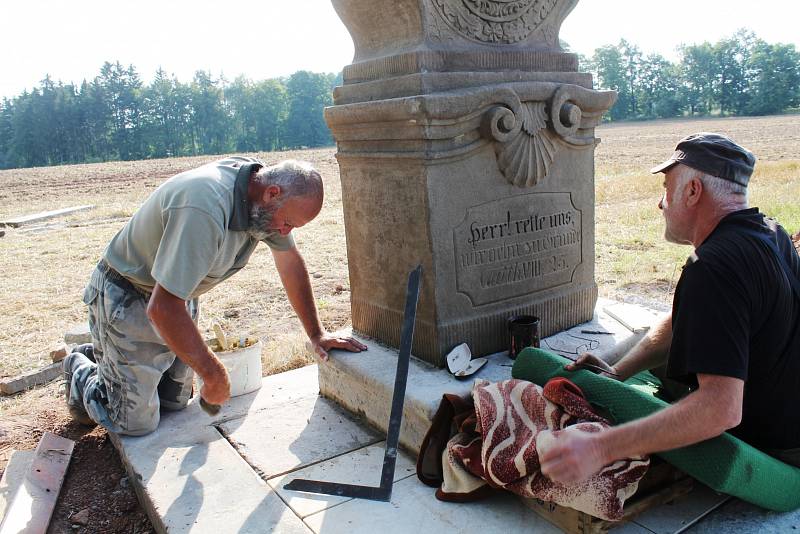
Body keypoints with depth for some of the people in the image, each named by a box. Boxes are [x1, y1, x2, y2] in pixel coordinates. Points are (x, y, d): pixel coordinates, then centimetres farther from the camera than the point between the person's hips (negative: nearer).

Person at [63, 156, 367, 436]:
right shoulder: (204, 210, -38)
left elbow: (290, 260, 2)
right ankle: (81, 370, 24)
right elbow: (163, 308, -37)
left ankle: (102, 355, 36)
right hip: (127, 297, -7)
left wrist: (316, 334, 3)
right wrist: (214, 374, -26)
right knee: (137, 422, -4)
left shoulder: (266, 195, -11)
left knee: (175, 403, 12)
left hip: (177, 295, 8)